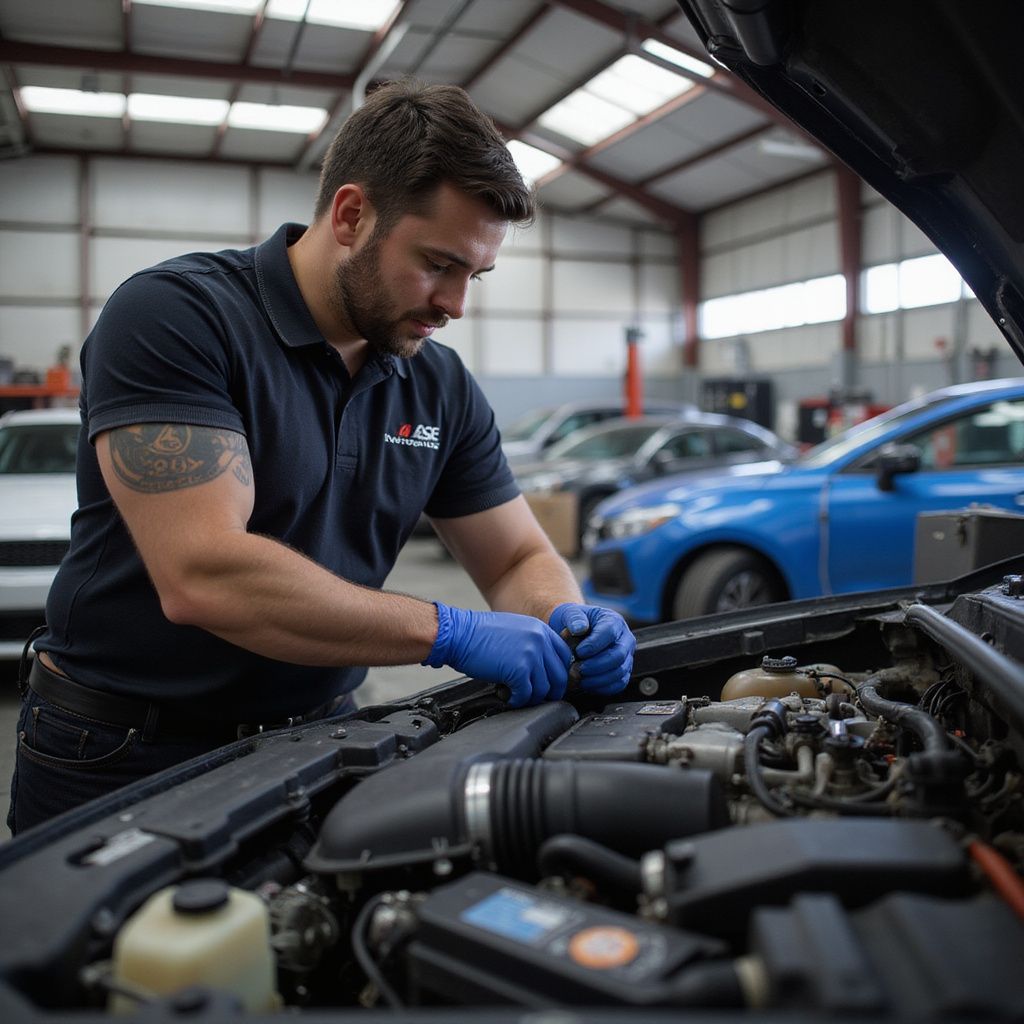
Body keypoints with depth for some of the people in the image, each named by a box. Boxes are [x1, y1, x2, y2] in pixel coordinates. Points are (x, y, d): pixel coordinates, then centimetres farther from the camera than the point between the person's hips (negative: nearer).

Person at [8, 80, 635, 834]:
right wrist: (452, 634, -26)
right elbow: (203, 575, -28)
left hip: (315, 740, 5)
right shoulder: (173, 315, -17)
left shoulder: (441, 385, 2)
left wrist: (567, 625, -16)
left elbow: (521, 559, 8)